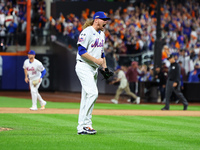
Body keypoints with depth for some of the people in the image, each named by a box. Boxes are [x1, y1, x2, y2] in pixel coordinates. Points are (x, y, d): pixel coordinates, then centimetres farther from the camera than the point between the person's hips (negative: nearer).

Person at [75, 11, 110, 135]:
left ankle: (85, 125, 12)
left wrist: (105, 67, 13)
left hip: (94, 69, 9)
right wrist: (96, 60, -20)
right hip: (84, 67, -9)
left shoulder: (101, 34, 16)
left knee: (87, 97, 9)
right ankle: (83, 125, -18)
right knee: (93, 93, -19)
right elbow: (81, 51, -19)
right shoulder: (87, 32, -13)